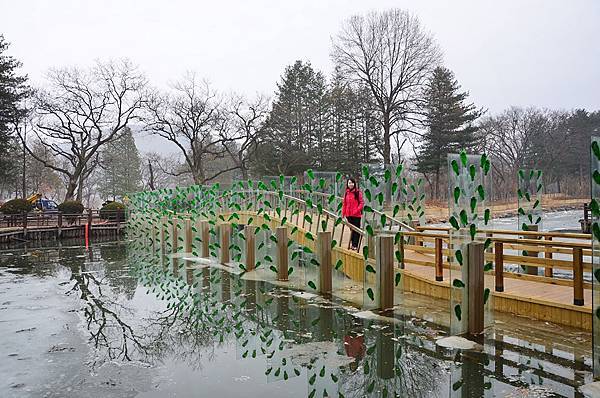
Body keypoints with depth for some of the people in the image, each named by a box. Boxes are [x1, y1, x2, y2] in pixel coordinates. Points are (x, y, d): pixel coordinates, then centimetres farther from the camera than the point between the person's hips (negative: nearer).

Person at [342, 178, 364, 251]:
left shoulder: (358, 192, -5)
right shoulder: (346, 193, 10)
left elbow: (362, 203, -7)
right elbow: (344, 203, 13)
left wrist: (357, 210, -17)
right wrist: (343, 213, 7)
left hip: (356, 214, -5)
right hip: (349, 214, 5)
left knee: (356, 229, 1)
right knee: (351, 229, 11)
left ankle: (355, 245, 4)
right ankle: (353, 244, 18)